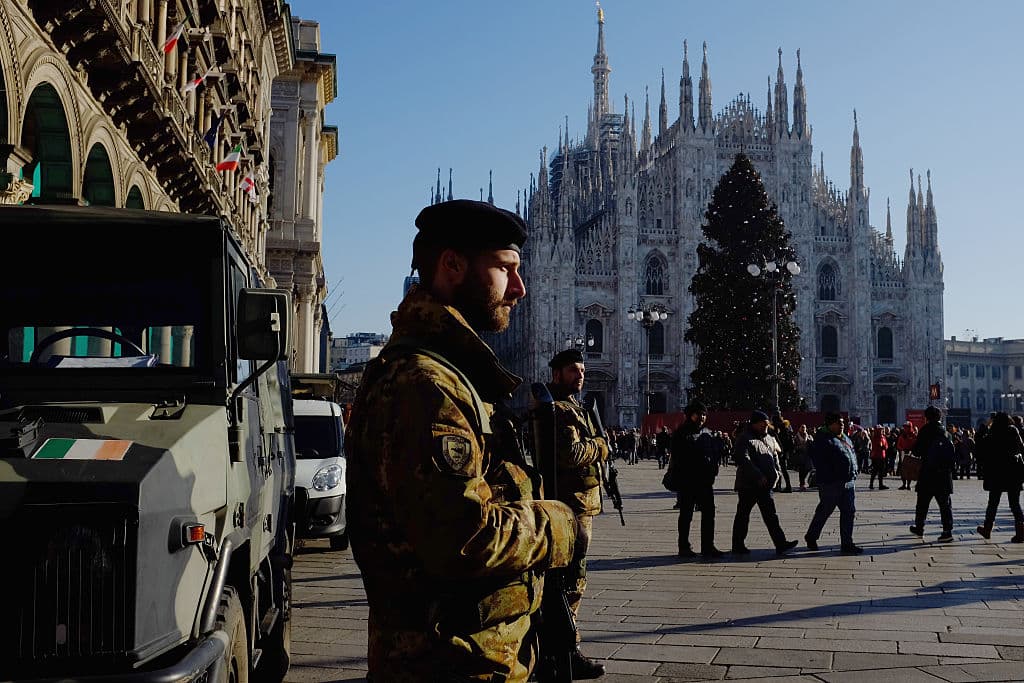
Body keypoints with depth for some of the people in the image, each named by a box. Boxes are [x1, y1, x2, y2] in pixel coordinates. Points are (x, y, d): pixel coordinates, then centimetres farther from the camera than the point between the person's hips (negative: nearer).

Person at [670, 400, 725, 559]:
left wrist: (713, 472, 0)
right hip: (687, 481, -5)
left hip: (705, 481, 5)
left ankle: (708, 547, 11)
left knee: (709, 513, 4)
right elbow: (676, 457, -10)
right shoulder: (680, 434, -4)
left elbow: (715, 455, 14)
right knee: (686, 514, 4)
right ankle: (684, 547, 12)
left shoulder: (708, 435, 13)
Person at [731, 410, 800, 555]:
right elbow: (743, 460, -22)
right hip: (748, 484, -7)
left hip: (765, 485, 7)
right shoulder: (745, 440, -11)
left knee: (771, 515, 5)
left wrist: (777, 471, 7)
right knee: (743, 515, 4)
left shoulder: (770, 439, 15)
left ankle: (781, 544, 4)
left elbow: (775, 455, 25)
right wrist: (759, 476, -25)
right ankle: (738, 546, 12)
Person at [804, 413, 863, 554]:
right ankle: (811, 536, 23)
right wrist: (828, 477, -20)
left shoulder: (845, 439, 16)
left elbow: (852, 456, 24)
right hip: (830, 484, -8)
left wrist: (854, 472, 14)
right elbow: (819, 462, -18)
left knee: (849, 512, 5)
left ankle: (847, 544, 10)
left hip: (847, 483, 8)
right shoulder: (822, 440, -12)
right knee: (824, 511, 4)